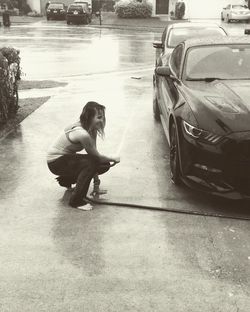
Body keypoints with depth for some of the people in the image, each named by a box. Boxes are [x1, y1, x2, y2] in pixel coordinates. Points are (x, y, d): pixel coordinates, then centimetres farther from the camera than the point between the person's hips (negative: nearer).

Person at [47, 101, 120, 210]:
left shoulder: (92, 129, -5)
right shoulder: (82, 134, -32)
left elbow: (94, 152, -5)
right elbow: (96, 156, -22)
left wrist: (95, 174, -9)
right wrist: (113, 159, -7)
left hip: (67, 157, 8)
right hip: (56, 162, -8)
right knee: (90, 163, -29)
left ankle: (66, 180, 20)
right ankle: (76, 200, -16)